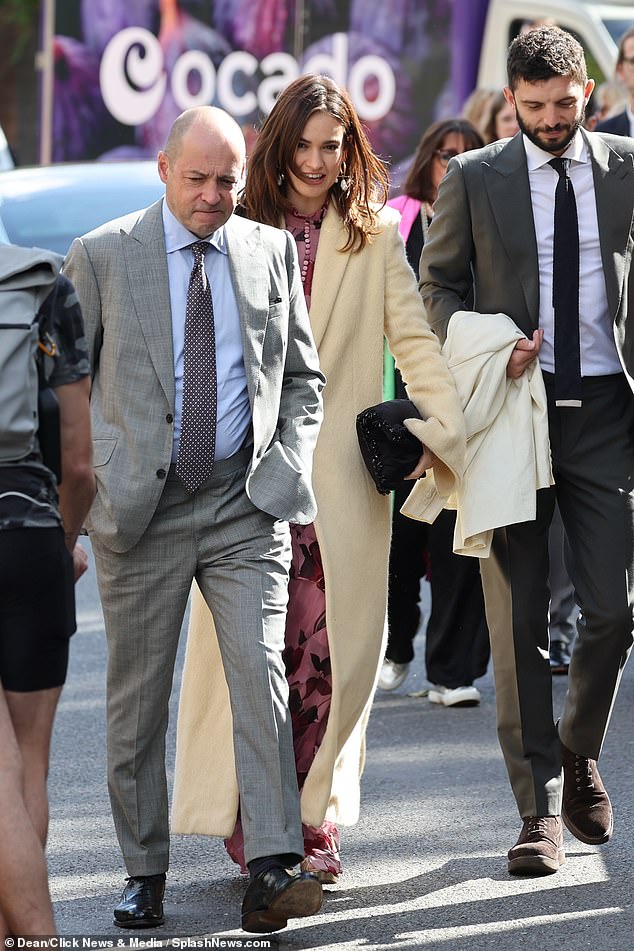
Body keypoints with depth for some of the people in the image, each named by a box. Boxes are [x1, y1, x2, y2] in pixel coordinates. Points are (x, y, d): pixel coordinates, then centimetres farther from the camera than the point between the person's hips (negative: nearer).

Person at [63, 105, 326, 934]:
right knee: (136, 697, 6)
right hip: (140, 509, -1)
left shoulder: (272, 251, 8)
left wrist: (286, 464, 0)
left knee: (261, 672, -12)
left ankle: (271, 872, -15)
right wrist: (97, 479, -5)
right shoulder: (101, 257, 1)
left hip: (245, 504, 1)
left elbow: (302, 377, 15)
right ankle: (144, 873, 18)